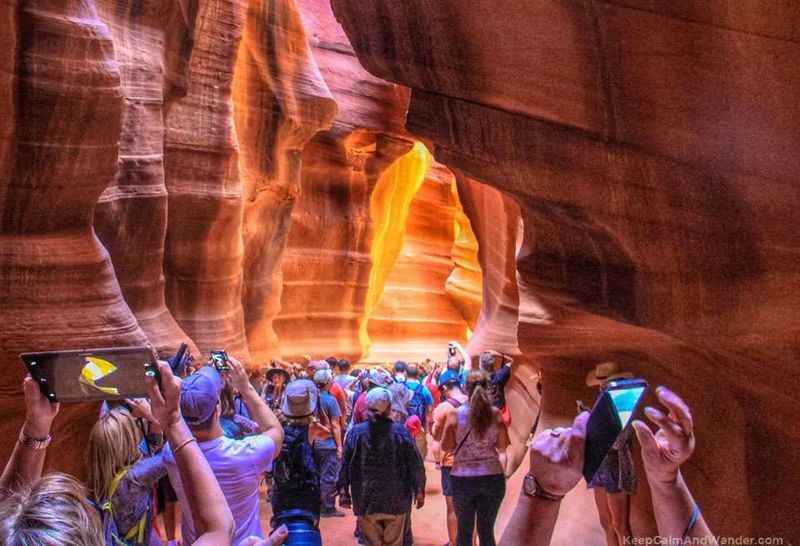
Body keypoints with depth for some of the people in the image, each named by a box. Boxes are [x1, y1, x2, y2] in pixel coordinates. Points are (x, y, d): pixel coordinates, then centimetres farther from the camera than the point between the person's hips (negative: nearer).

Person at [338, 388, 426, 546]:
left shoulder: (356, 432, -9)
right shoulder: (401, 432, -11)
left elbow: (345, 466, -4)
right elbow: (416, 465, -7)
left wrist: (344, 491, 7)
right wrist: (419, 491, 5)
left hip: (365, 501, 1)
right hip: (395, 501, 0)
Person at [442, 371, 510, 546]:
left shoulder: (455, 414, -8)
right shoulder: (495, 413, -4)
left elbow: (446, 446, -4)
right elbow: (503, 446, -1)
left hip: (463, 478, -1)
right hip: (493, 477, 1)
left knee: (464, 530, 14)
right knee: (487, 530, 14)